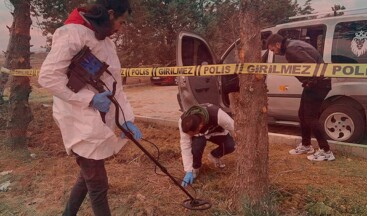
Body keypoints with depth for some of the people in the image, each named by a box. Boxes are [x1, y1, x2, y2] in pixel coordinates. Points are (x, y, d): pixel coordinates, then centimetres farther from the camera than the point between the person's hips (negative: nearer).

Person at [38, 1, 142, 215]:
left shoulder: (108, 43, 12)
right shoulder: (73, 33, -14)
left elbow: (115, 84, 9)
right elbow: (48, 77, -20)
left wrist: (127, 118, -2)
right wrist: (90, 98, -22)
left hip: (103, 122, 9)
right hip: (83, 124, -8)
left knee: (89, 176, 22)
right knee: (98, 185, 2)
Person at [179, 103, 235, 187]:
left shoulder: (217, 115, -44)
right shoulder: (183, 121, -37)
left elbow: (232, 127, -24)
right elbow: (185, 146, -29)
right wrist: (189, 171, -28)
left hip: (217, 131, 1)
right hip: (199, 135, 0)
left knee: (230, 145, -25)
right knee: (197, 145, -34)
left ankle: (214, 156, 8)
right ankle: (195, 168, -3)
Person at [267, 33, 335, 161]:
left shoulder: (291, 49, -18)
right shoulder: (293, 45, 14)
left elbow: (311, 64, -29)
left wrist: (311, 81, -18)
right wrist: (308, 82, 7)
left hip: (317, 84, -10)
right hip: (314, 83, 10)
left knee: (311, 117, -7)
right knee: (303, 114, 16)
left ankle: (326, 151, 1)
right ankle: (306, 146, 29)